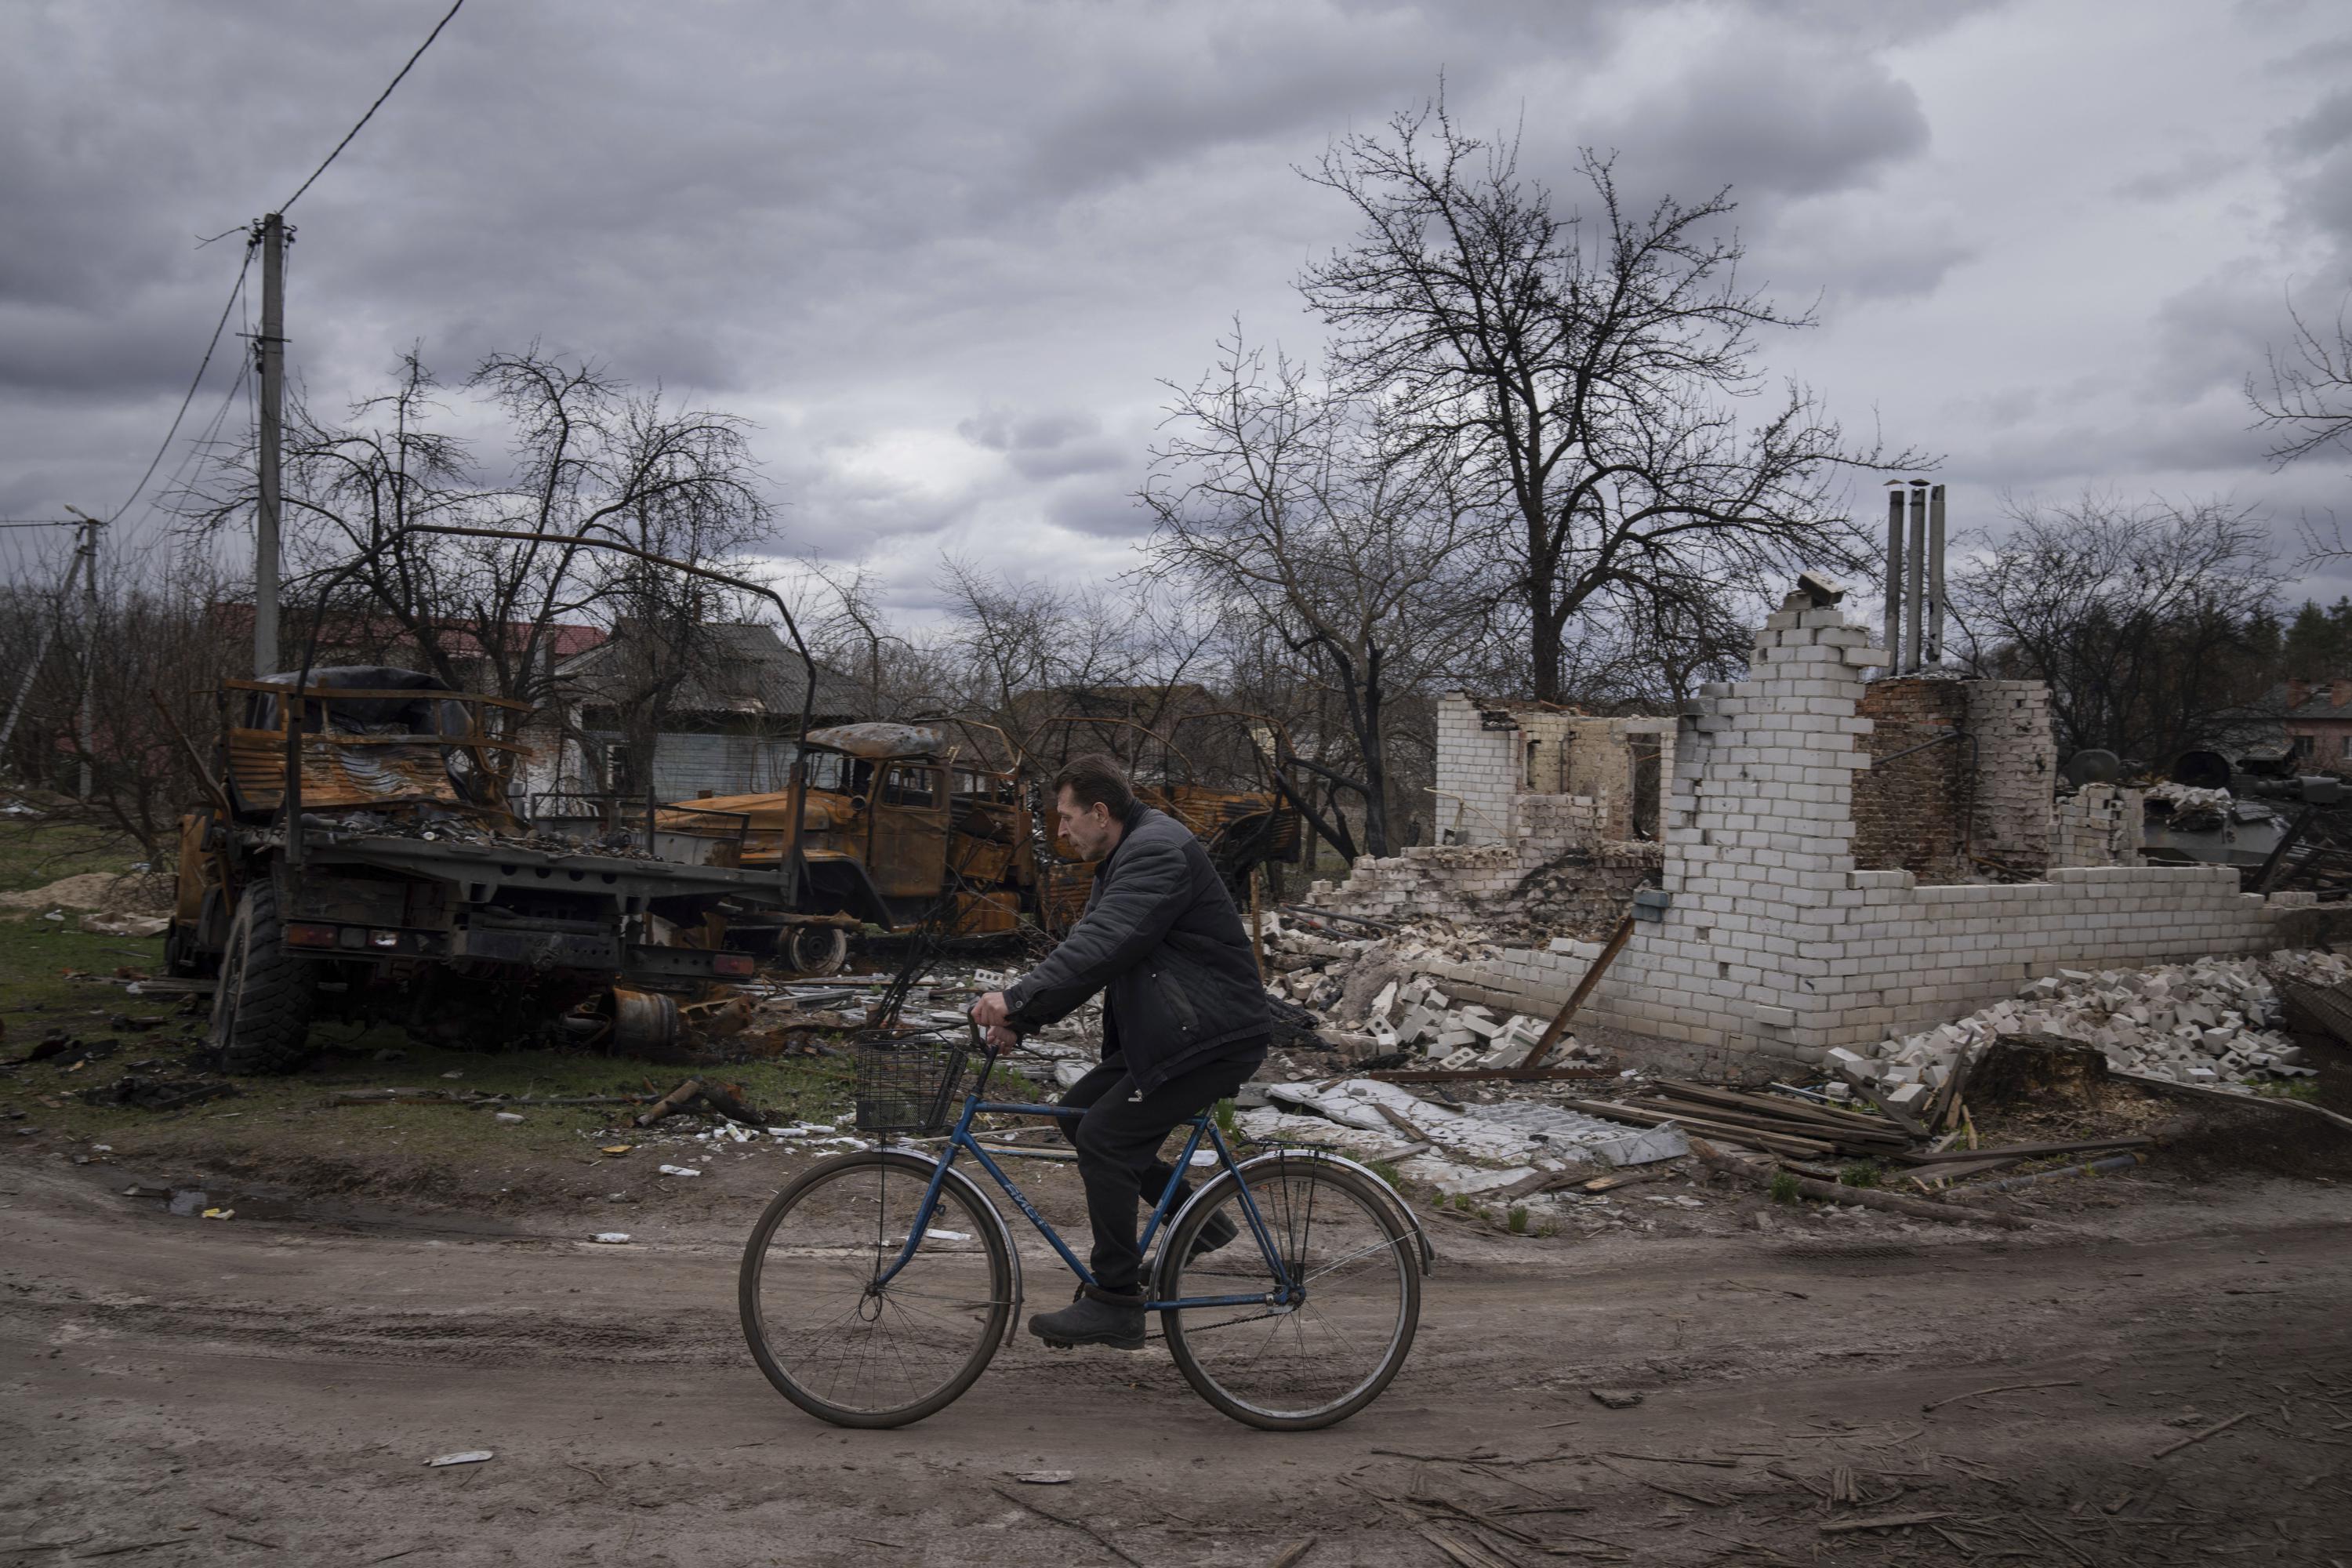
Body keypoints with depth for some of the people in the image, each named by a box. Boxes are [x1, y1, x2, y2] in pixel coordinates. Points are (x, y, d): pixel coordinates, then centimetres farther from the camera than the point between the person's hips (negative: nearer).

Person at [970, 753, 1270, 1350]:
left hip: (1212, 1037, -11)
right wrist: (1019, 1019, 4)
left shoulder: (1157, 852, -18)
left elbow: (1100, 946, -30)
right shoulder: (1126, 856, 16)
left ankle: (1115, 1302, -4)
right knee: (1079, 1111, 10)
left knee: (1103, 1138, -13)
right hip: (1164, 1031, 11)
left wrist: (1018, 998, -32)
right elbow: (1085, 944, 14)